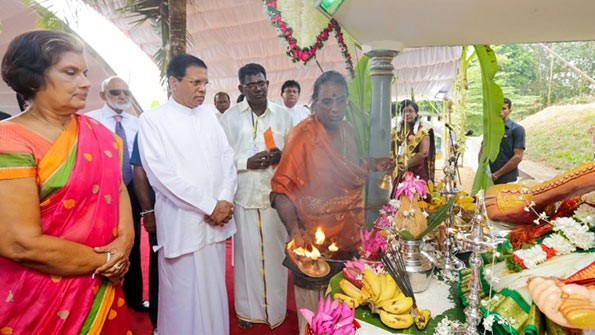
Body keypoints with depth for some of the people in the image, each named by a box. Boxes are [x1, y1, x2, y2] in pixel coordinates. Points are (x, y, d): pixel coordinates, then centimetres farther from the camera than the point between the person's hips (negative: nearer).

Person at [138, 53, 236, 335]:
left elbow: (227, 159, 8)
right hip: (181, 222, -4)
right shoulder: (153, 119, -6)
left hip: (217, 219, 5)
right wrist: (209, 206, -14)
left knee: (214, 289, 16)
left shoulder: (209, 116, 10)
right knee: (183, 295, 7)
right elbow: (161, 173, -14)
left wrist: (225, 201, -8)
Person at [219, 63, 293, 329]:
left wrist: (281, 157, -9)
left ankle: (275, 308, 27)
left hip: (276, 195, 2)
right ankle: (247, 309, 25)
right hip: (245, 196, -1)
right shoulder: (230, 117, 0)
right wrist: (247, 162, -15)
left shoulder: (282, 115, 7)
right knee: (247, 254, 6)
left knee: (275, 253, 9)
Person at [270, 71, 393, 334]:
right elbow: (282, 188, -22)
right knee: (315, 307, 11)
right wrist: (295, 231, -35)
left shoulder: (347, 130, 2)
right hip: (315, 237, -6)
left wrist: (373, 164, 0)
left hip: (349, 232, 7)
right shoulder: (303, 135, -19)